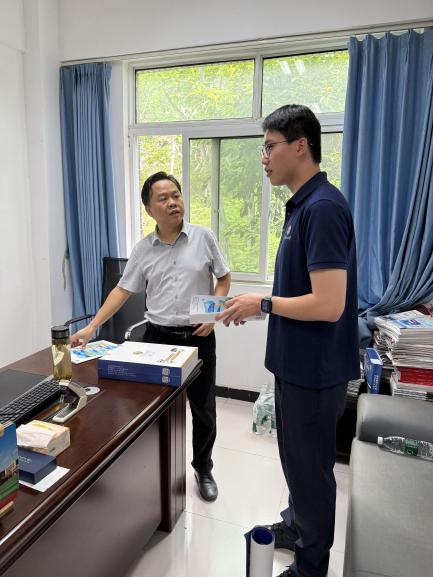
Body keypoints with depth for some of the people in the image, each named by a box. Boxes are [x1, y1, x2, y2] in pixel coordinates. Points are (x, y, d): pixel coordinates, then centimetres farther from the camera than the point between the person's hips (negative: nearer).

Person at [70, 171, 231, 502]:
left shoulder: (203, 237, -3)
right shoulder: (143, 250, 2)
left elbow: (224, 279, 3)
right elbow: (123, 291, 4)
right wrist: (92, 327, -4)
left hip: (198, 338, -1)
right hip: (158, 337, 2)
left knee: (203, 410, 11)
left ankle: (204, 469, 34)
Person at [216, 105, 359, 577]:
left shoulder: (322, 207, -23)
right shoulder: (303, 204, 9)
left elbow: (327, 304, -28)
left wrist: (263, 304, -17)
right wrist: (260, 302, 9)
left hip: (314, 369, -10)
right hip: (297, 362, 10)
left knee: (310, 466, 11)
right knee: (297, 458, 26)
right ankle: (297, 526, 50)